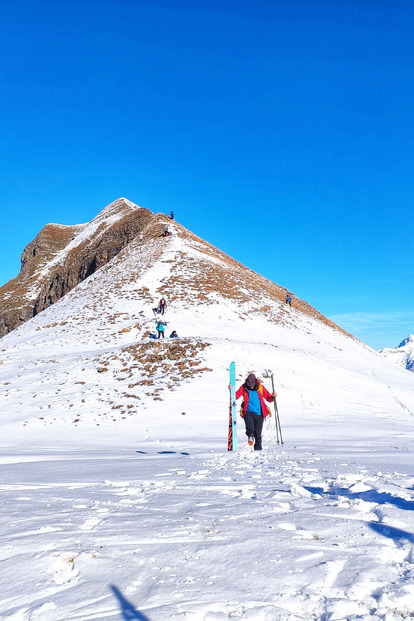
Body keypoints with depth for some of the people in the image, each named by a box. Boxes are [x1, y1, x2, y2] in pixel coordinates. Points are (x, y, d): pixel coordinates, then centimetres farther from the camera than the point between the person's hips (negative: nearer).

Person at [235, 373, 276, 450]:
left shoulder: (260, 387, 2)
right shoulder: (244, 388, 1)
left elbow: (268, 398, 8)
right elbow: (236, 396, -5)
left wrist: (272, 396, -12)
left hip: (259, 413, 1)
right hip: (248, 412, -1)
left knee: (258, 434, 3)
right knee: (250, 427, -27)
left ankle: (258, 449, 20)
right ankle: (250, 436, 5)